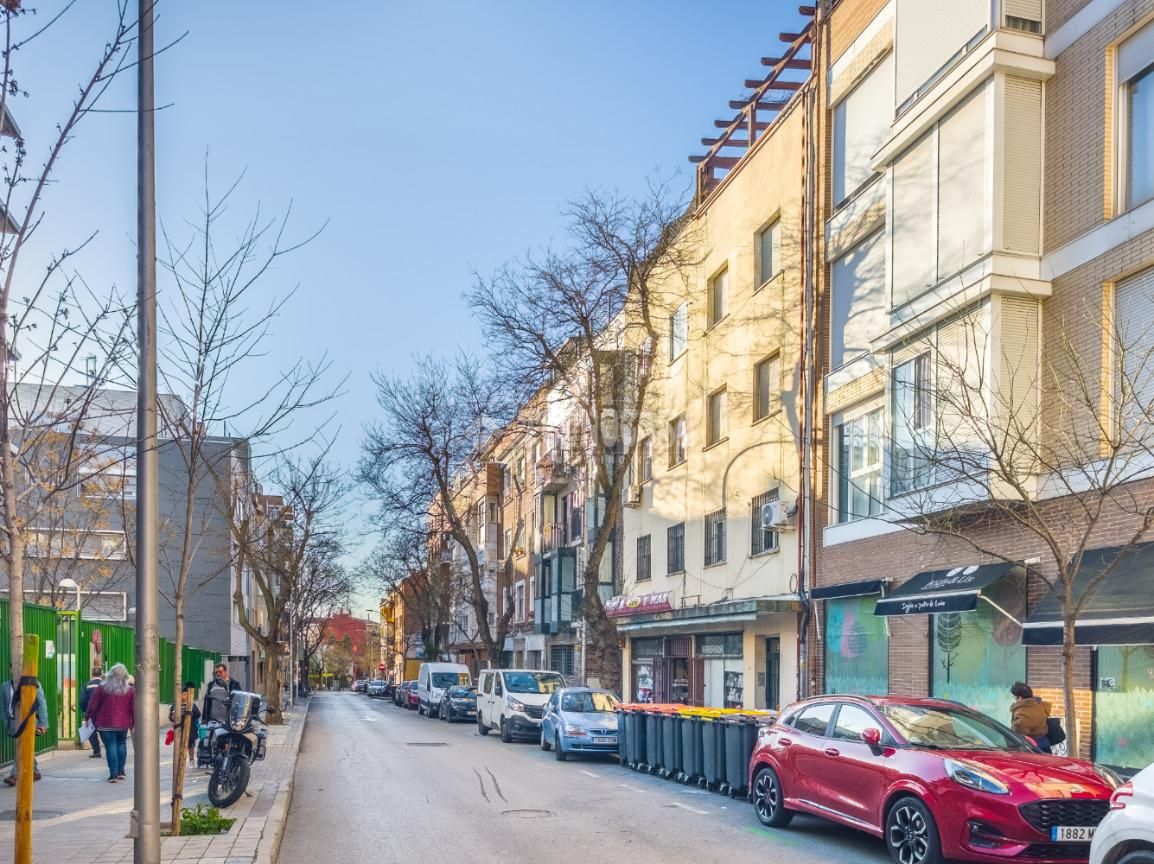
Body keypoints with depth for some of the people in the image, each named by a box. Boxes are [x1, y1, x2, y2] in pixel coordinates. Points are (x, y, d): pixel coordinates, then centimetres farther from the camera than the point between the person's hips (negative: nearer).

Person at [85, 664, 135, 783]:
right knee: (121, 744, 18)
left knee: (110, 746, 1)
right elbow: (134, 709, 3)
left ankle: (113, 774, -3)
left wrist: (88, 717, 15)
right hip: (123, 724, 2)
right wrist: (133, 724, 13)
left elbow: (93, 705, 0)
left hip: (105, 723, -2)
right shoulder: (130, 690, 0)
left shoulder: (102, 688, -4)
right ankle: (120, 771, 18)